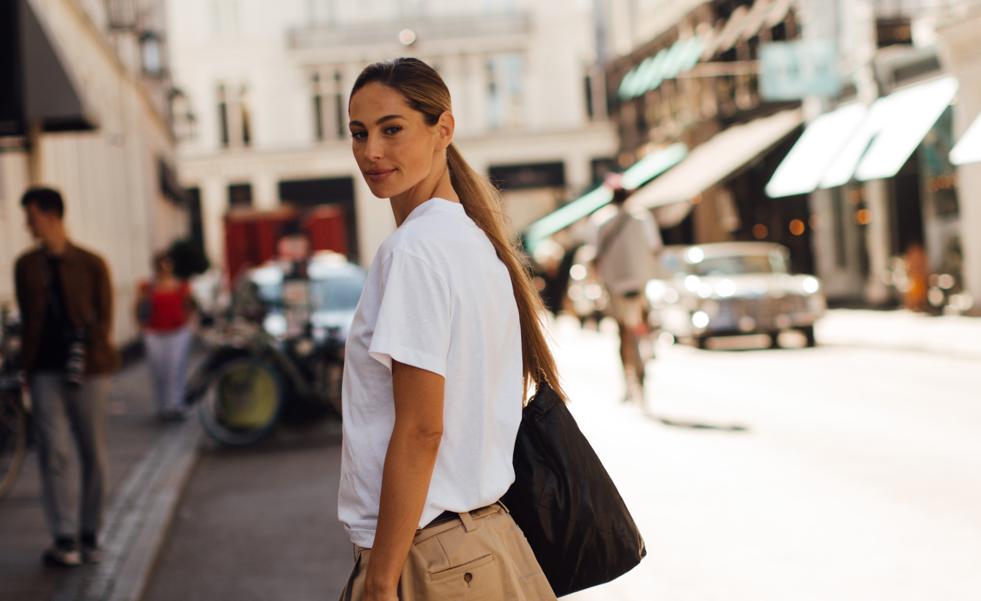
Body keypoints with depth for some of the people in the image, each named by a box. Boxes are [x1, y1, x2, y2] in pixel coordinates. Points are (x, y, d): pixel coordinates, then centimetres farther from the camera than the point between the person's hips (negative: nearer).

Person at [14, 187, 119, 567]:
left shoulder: (91, 264, 3)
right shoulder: (26, 266, 10)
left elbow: (103, 317, 2)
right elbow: (27, 318, 14)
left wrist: (85, 358, -9)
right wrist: (28, 366, 7)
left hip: (86, 371, -1)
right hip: (45, 371, 1)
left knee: (93, 455, 3)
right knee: (54, 452, -8)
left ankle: (90, 536, 15)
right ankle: (63, 539, -6)